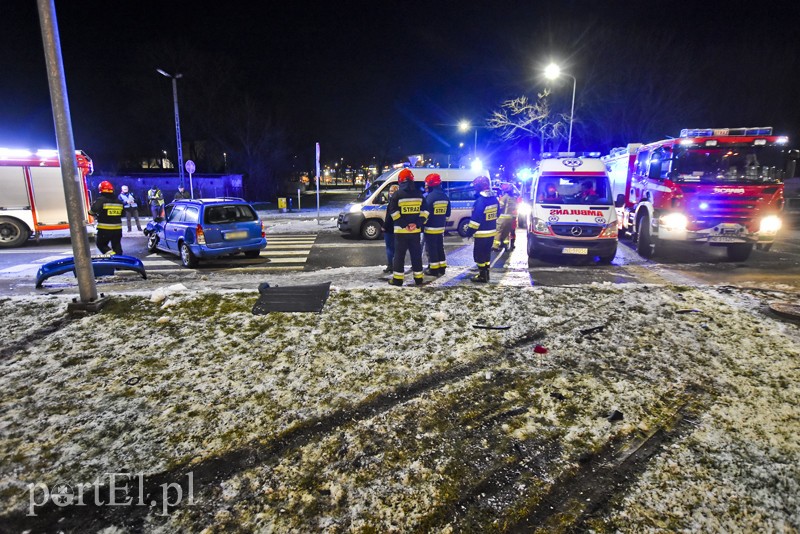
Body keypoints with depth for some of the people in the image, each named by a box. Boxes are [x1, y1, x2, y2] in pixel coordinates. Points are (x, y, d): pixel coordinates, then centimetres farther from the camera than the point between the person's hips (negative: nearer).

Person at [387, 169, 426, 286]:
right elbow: (424, 211, 5)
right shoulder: (419, 194, 6)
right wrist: (419, 223, 0)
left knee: (399, 255, 3)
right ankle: (418, 279, 15)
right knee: (416, 254, 11)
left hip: (401, 230, -3)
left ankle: (397, 279, 5)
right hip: (416, 230, 4)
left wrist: (403, 224, -9)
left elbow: (393, 212, -12)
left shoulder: (398, 194, -8)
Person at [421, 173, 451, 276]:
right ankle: (442, 268, 21)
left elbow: (424, 214, -18)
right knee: (440, 247, 16)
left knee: (431, 249, 0)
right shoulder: (445, 196, 8)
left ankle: (433, 269, 4)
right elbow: (447, 213, 15)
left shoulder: (430, 197, -17)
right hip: (441, 228, 8)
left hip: (430, 228, -8)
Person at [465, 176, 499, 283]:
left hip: (482, 233, -8)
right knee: (486, 253, 18)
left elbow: (475, 219, -21)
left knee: (479, 254, 1)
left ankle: (483, 276, 4)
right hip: (492, 232, 9)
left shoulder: (480, 201, -22)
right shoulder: (494, 199, 6)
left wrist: (469, 231, -12)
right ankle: (486, 273, 25)